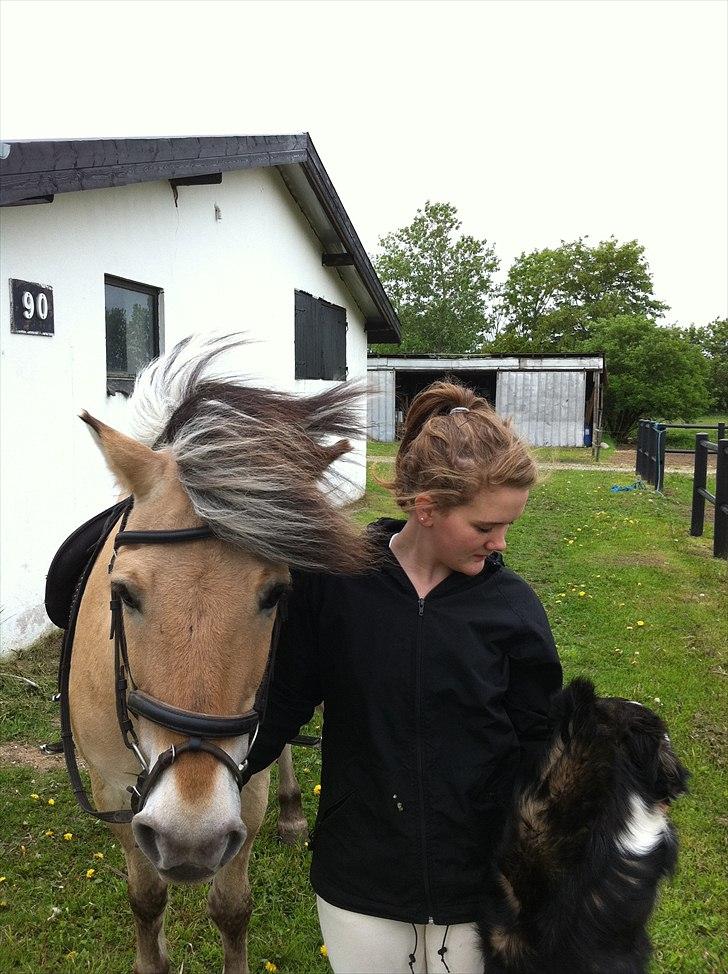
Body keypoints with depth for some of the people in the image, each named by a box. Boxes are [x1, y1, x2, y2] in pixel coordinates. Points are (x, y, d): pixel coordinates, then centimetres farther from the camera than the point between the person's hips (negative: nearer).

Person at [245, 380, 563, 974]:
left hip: (474, 882, 1)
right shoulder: (333, 580, -14)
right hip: (358, 879, 0)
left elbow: (536, 748, -3)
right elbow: (283, 700, -3)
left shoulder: (511, 605, -11)